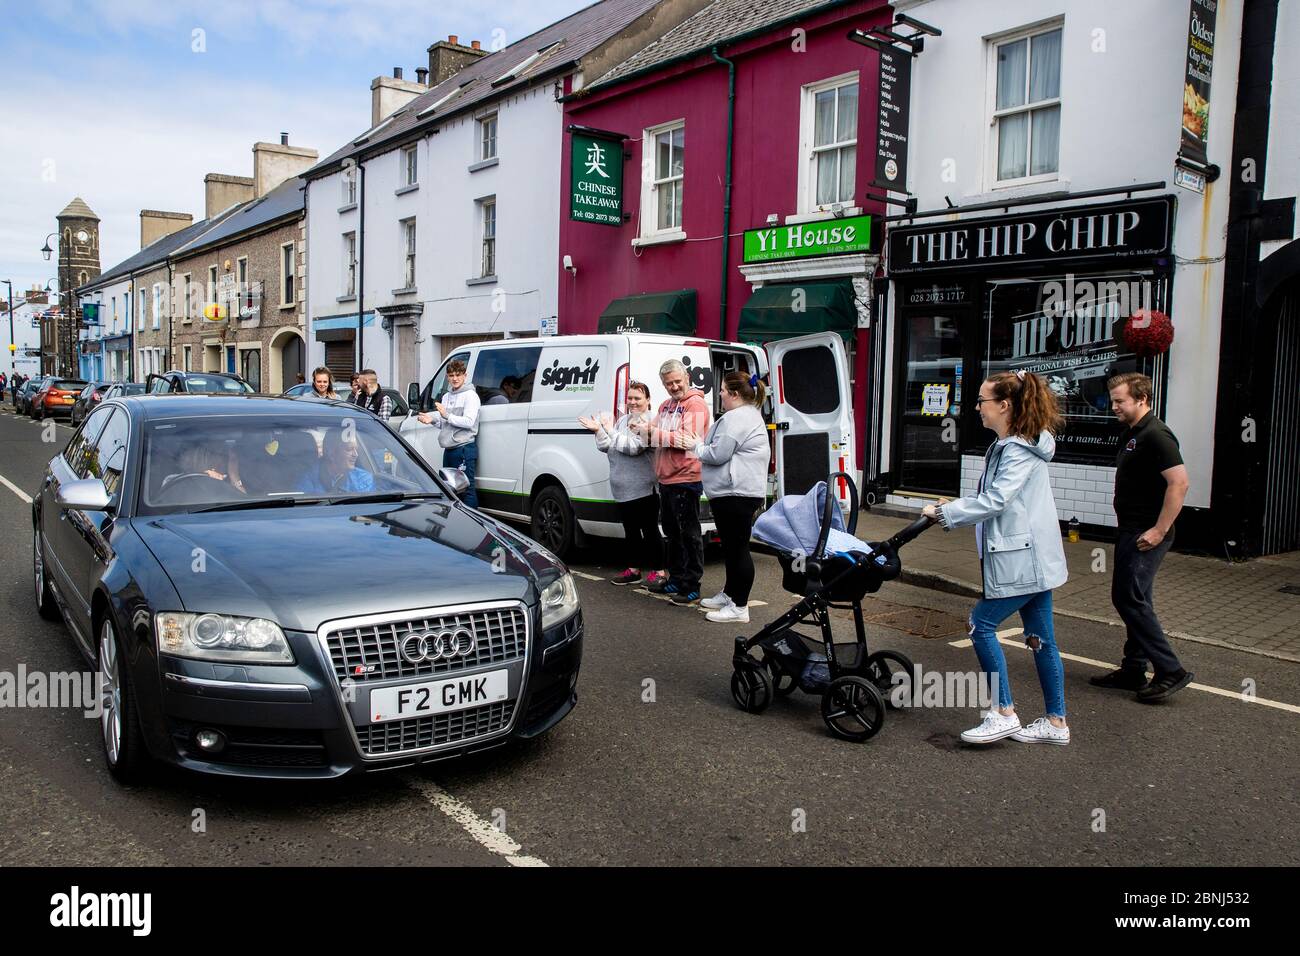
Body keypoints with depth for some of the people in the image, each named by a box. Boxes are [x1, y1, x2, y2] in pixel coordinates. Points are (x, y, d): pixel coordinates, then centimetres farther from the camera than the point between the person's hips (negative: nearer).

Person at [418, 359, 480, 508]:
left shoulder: (470, 395, -7)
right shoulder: (446, 396, 18)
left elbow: (469, 422, -16)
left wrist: (447, 415, -21)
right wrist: (433, 419, 3)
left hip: (464, 449, -9)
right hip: (449, 449, 9)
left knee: (466, 488, -9)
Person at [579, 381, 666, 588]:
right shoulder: (623, 420, 13)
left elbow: (633, 447, -22)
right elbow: (606, 447, 13)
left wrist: (610, 430, -16)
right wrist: (598, 431, -4)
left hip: (643, 488, -8)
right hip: (623, 488, 8)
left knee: (650, 530, 0)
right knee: (630, 530, 16)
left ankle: (658, 571, 10)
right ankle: (635, 570, 27)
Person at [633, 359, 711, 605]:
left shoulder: (695, 404, -10)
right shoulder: (666, 405, 18)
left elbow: (687, 439, -21)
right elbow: (653, 435, 15)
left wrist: (652, 432, -20)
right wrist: (644, 429, -8)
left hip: (685, 479, -9)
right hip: (666, 479, 9)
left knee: (689, 534, -2)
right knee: (672, 532, 17)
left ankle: (692, 587, 4)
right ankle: (676, 580, 28)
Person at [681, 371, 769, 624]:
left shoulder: (736, 418, -16)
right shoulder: (749, 414, 21)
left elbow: (717, 455, -17)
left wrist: (697, 446, 0)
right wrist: (702, 444, 17)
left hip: (736, 493, -12)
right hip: (734, 492, 12)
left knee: (737, 548, -7)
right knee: (733, 546, 20)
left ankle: (739, 608, -3)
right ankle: (729, 595, 32)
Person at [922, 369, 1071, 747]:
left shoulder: (1019, 451, -17)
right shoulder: (1010, 446, 15)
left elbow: (994, 502, -22)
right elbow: (995, 497, 20)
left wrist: (944, 512, -15)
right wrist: (954, 507, 9)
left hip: (1023, 560, -10)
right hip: (1032, 558, 10)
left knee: (982, 625, -5)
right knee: (1040, 637, 12)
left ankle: (1004, 714, 1)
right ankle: (1056, 722, 20)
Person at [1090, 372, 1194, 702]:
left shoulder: (1156, 435, -16)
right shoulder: (1130, 433, 15)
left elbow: (1179, 482, -24)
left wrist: (1159, 530, -23)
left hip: (1146, 535, -10)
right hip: (1130, 531, 10)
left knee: (1129, 598, -10)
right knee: (1134, 600, 13)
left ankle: (1171, 670, -3)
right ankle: (1133, 671, 21)